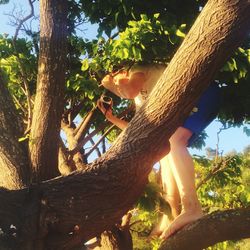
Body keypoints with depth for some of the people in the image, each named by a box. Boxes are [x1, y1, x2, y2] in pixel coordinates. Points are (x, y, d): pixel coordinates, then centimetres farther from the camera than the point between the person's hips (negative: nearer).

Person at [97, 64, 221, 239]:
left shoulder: (137, 70, 2)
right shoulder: (140, 100, 24)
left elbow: (129, 90, -18)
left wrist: (109, 83, -1)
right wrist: (110, 117, 23)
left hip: (203, 92, -9)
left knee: (171, 141, -27)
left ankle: (191, 207, -35)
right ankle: (172, 214, -9)